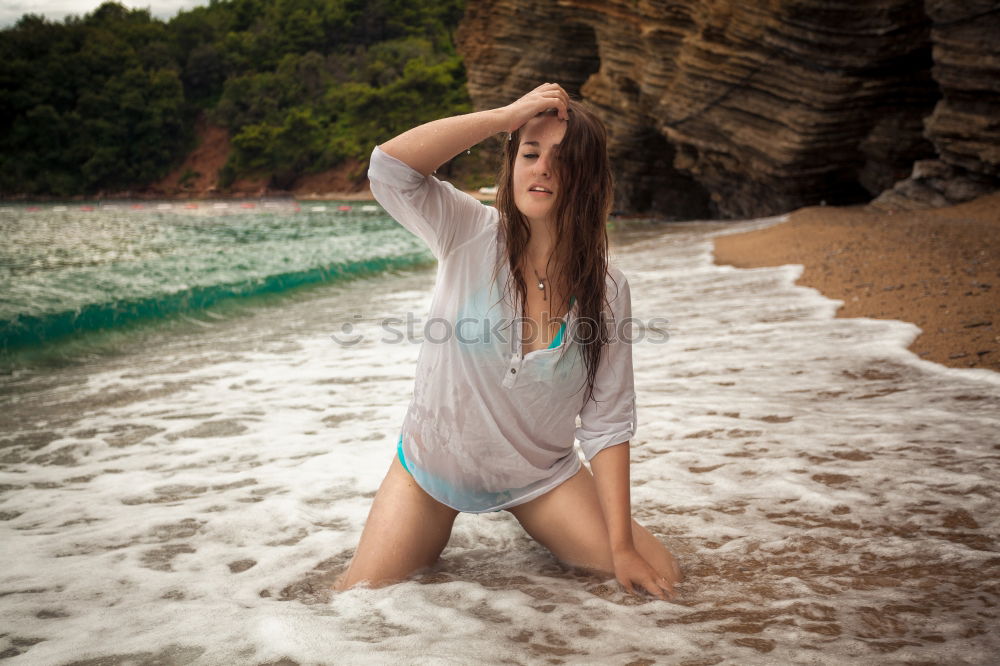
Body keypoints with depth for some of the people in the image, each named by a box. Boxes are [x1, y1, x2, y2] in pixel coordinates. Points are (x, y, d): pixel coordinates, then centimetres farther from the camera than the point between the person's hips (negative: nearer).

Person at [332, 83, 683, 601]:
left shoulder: (606, 291, -13)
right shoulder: (471, 236, -17)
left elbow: (608, 423, -11)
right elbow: (388, 166, -33)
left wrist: (622, 545, -15)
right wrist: (508, 115, -32)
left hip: (541, 477, 2)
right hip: (432, 465, -1)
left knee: (658, 579, -5)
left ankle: (540, 532, 23)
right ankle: (427, 537, 25)